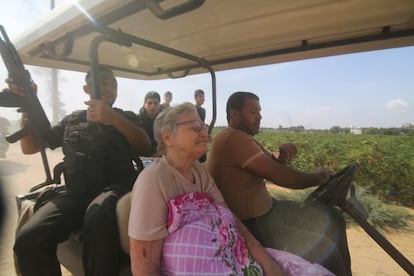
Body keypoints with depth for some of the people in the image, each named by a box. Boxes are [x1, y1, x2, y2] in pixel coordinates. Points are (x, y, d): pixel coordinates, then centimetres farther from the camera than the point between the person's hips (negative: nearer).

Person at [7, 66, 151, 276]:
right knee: (28, 239, -23)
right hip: (76, 193, 3)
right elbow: (29, 147, 21)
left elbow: (145, 145, -4)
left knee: (98, 216, -37)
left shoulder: (125, 117, 15)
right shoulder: (71, 121, 22)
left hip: (114, 188, -2)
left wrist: (113, 119, -20)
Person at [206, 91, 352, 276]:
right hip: (249, 224, -10)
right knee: (324, 250, -14)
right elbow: (278, 176, -21)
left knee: (331, 219, 12)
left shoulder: (244, 138, 10)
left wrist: (282, 159, -11)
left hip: (264, 209, 10)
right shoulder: (233, 138, -22)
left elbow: (272, 169, 12)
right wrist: (315, 178, -5)